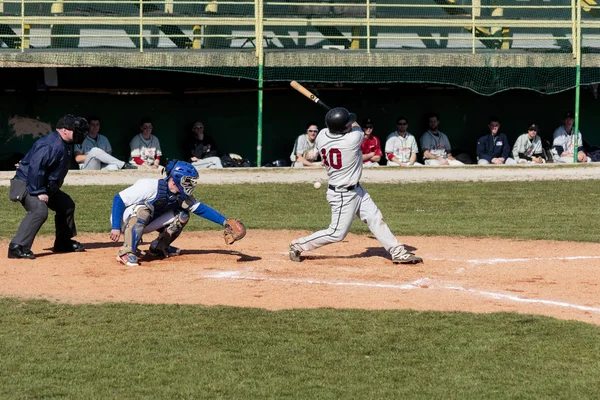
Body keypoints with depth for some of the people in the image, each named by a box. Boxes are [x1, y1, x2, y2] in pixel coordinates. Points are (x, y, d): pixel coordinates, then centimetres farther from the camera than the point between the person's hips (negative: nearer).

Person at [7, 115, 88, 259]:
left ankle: (63, 243, 30)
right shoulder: (50, 145, -25)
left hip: (47, 187, 11)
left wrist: (50, 190, 13)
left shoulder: (66, 146, 8)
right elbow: (35, 168, -33)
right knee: (39, 210, -32)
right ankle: (17, 247, -32)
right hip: (26, 184, -11)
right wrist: (39, 192, -30)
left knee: (67, 204, 18)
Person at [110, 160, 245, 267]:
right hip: (123, 222, -7)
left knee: (182, 215, -4)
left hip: (142, 224, 7)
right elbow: (118, 199, -27)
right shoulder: (149, 187, -28)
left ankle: (159, 247, 8)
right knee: (144, 208, -39)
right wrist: (115, 227, -33)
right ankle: (126, 253, -36)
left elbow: (200, 208, -3)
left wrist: (224, 222, -14)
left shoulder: (181, 196, -6)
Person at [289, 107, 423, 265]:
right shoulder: (352, 139, -29)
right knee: (337, 233, 3)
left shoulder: (322, 135, -11)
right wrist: (353, 124, 15)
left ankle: (398, 252, 17)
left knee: (375, 218, 12)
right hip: (343, 195, -9)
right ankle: (298, 245, 14)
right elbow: (357, 128, -4)